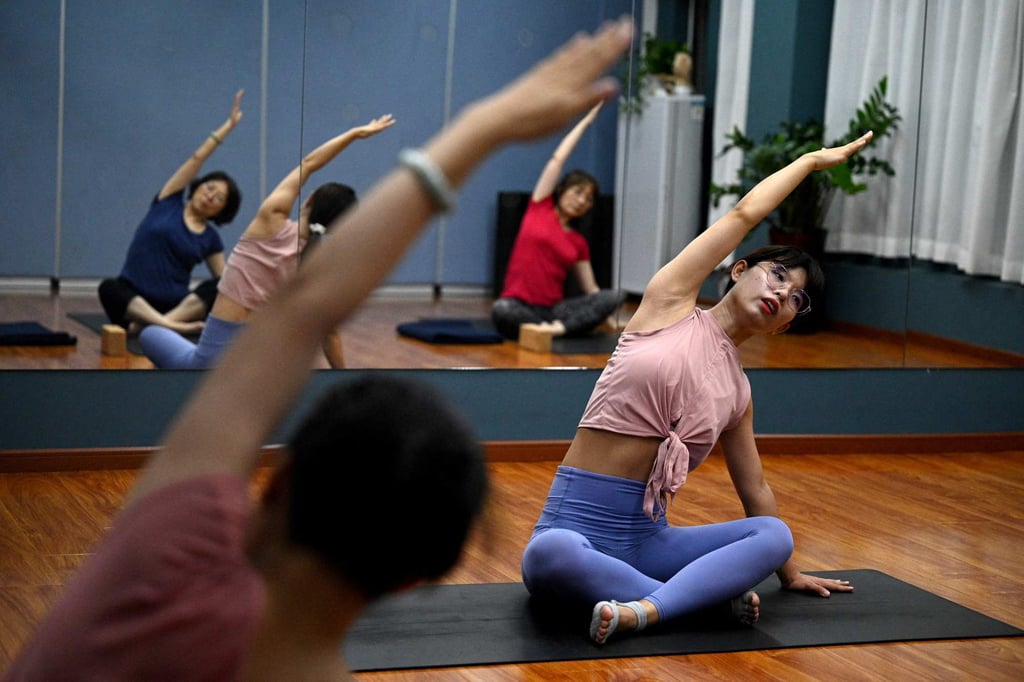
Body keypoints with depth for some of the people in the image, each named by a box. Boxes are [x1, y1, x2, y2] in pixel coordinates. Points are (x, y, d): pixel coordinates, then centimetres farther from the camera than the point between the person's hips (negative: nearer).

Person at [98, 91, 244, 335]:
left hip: (175, 306, 1)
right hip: (133, 301, -1)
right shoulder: (168, 202, 8)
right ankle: (173, 326, -55)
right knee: (109, 288, -36)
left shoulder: (211, 239, 11)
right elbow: (197, 158, 3)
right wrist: (229, 125, -1)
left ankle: (147, 325, -43)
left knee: (217, 287, -27)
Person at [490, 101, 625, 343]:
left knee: (616, 296, -20)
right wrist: (586, 121, 12)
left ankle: (559, 327, -37)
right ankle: (549, 328, -20)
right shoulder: (540, 207, 7)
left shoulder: (579, 243, 15)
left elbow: (591, 289, 16)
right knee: (501, 310, -42)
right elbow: (558, 158, 5)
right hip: (520, 307, -4)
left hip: (554, 310, 4)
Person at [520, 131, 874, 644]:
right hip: (576, 525, -5)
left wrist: (790, 573, 30)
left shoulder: (738, 393, 14)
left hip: (646, 537, 5)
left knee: (775, 535, -20)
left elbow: (755, 492, 25)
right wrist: (814, 159, 16)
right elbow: (744, 215, 4)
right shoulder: (669, 304, 2)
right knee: (548, 557, -41)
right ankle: (708, 592, -24)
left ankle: (644, 611, -38)